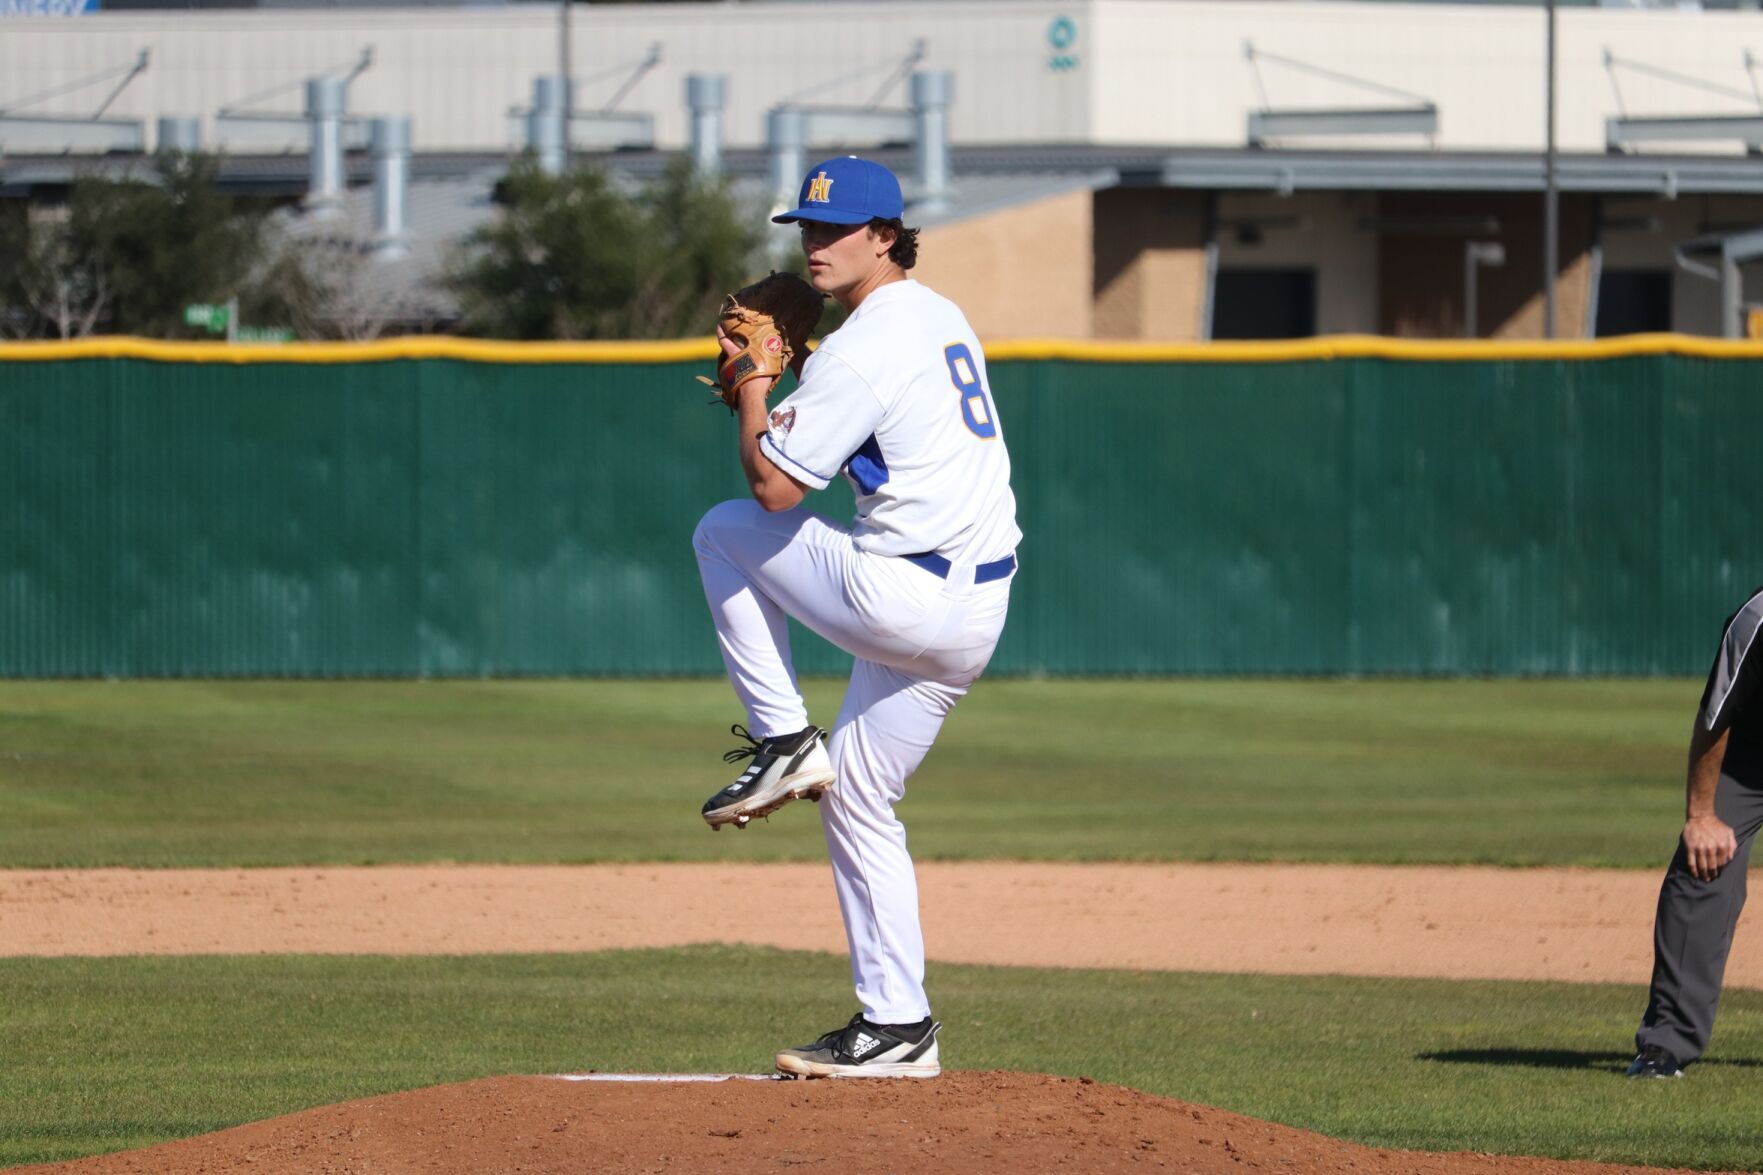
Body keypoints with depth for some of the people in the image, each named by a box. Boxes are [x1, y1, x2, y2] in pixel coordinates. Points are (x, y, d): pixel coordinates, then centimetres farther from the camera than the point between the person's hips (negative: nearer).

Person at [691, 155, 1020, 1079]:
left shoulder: (862, 349, -15)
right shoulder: (943, 319, 15)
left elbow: (774, 486, -14)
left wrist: (754, 381, 0)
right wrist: (779, 378, 20)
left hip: (908, 600, -9)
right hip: (976, 609, 9)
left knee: (726, 532, 8)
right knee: (858, 800, 16)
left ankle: (782, 742, 7)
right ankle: (896, 1028, 15)